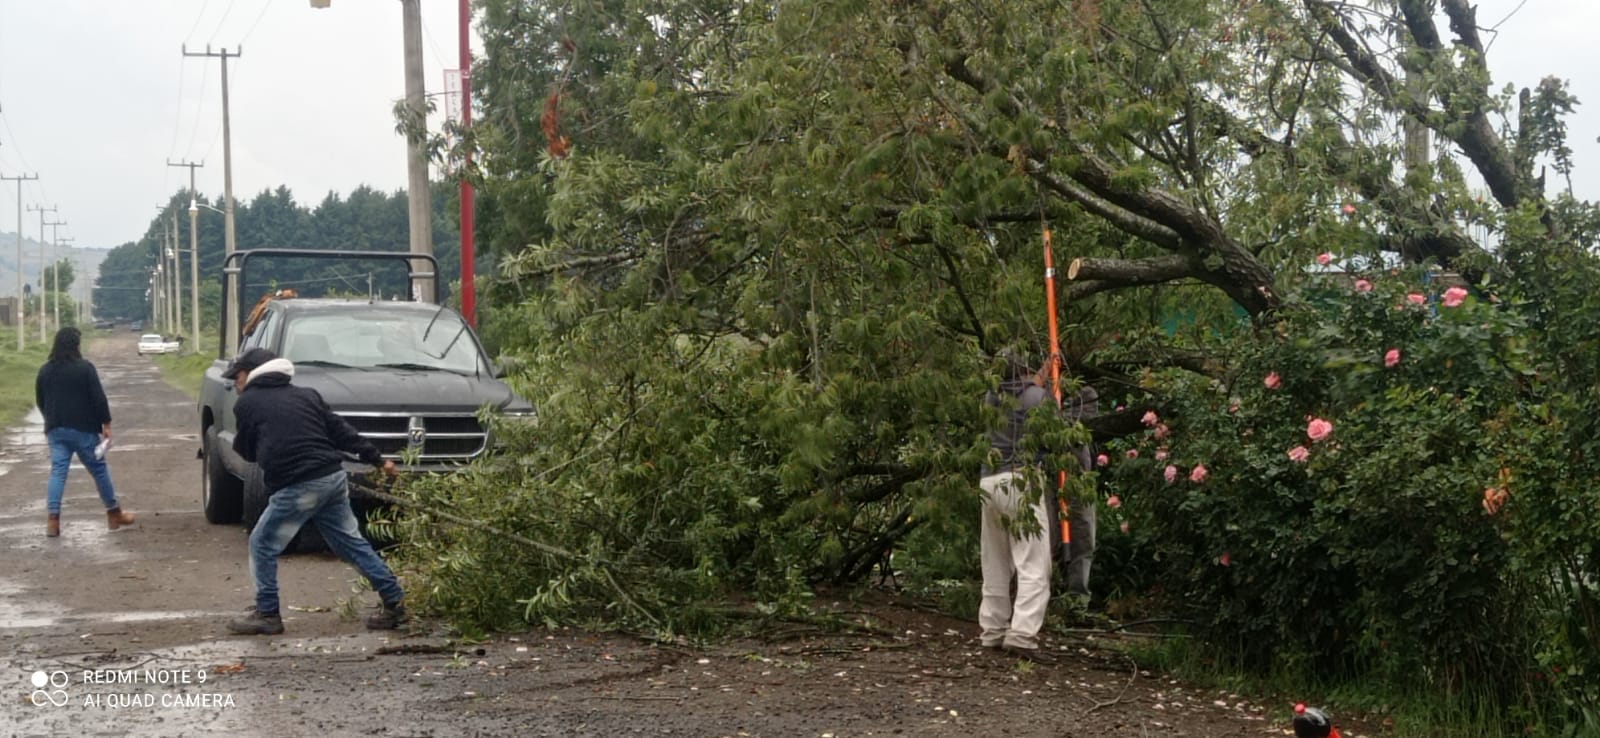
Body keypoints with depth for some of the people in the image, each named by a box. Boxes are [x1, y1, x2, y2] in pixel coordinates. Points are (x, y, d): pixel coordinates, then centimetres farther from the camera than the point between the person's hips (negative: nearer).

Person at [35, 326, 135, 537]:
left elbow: (40, 401, 14)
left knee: (57, 472, 0)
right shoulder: (84, 368, -10)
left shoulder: (45, 370, 5)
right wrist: (106, 424, -6)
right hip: (84, 429, -4)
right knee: (99, 470, 8)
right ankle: (114, 514, 18)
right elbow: (99, 398, -13)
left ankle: (53, 520, -13)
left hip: (56, 430, 4)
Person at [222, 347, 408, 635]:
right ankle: (394, 601, 14)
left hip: (297, 489, -6)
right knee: (351, 543, 14)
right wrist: (377, 459, 18)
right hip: (333, 479, 7)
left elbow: (247, 450, 10)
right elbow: (341, 430, 15)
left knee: (263, 546, 8)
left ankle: (267, 614, 9)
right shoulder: (306, 395, 17)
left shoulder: (247, 403, 2)